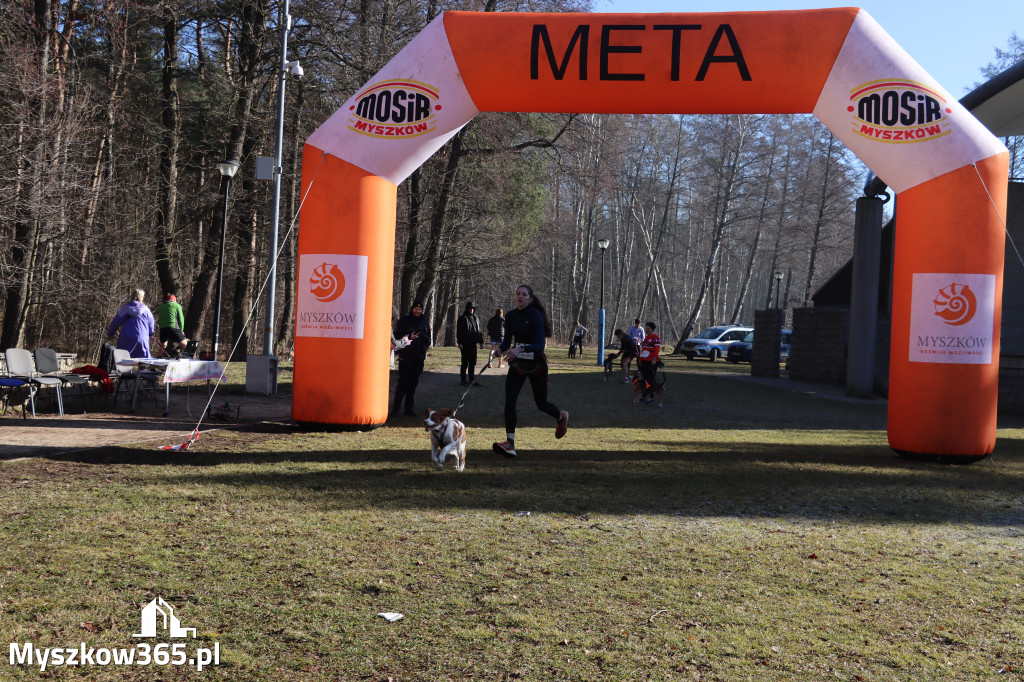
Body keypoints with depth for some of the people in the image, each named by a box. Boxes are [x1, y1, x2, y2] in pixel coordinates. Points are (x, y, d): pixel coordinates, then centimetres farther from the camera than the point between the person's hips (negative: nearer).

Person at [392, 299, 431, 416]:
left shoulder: (425, 323, 14)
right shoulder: (404, 321, 0)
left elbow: (428, 339, 20)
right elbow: (397, 336, -3)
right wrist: (410, 338, -15)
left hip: (419, 357, 5)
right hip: (406, 356, -4)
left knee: (414, 382, 6)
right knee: (403, 381, -8)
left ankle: (409, 408, 10)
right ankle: (396, 406, -1)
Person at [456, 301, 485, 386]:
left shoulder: (476, 318, 15)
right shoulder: (462, 318, -3)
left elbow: (479, 330, 20)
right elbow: (458, 331, -7)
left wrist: (481, 342, 15)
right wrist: (459, 343, -14)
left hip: (473, 344, 6)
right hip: (465, 344, -6)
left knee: (473, 362, 7)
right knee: (465, 362, -4)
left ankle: (471, 380, 14)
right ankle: (462, 380, 2)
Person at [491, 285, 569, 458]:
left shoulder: (535, 315, -17)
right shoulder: (510, 316, 1)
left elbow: (540, 345, -24)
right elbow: (507, 341, 7)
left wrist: (521, 349, -40)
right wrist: (500, 349, -15)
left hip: (536, 364, -4)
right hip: (517, 364, 4)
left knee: (541, 403, 10)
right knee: (509, 399, -15)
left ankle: (561, 417, 46)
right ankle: (510, 444, -17)